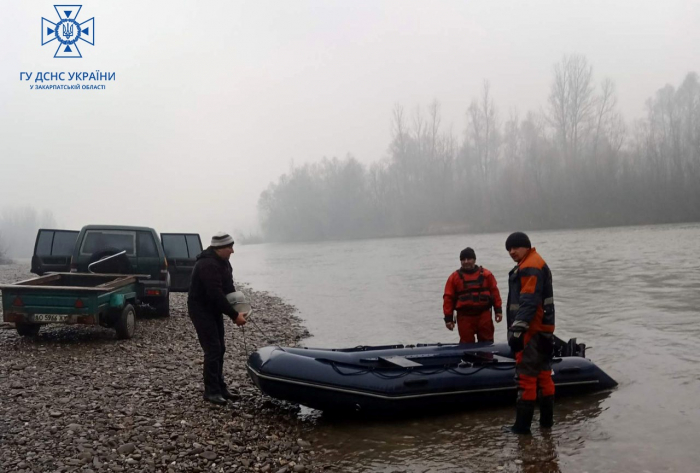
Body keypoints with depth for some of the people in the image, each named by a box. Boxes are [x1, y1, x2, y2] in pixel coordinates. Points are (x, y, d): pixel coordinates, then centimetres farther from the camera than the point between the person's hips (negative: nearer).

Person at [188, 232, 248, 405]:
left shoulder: (222, 261, 4)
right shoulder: (208, 265, -27)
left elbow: (228, 287, 8)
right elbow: (216, 295, -31)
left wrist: (236, 310, -5)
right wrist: (234, 315, -27)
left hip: (214, 309, 10)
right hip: (201, 309, -10)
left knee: (220, 349, 11)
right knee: (213, 350, -10)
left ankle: (220, 387, 20)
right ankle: (211, 391, -1)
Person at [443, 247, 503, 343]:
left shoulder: (486, 274, 6)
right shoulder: (454, 277, 3)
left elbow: (494, 292, 8)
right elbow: (448, 298, 2)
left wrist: (498, 310, 4)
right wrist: (448, 318, -3)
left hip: (484, 314, 1)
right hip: (464, 317, -1)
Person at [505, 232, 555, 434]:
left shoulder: (530, 267, -15)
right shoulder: (532, 265, 20)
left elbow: (528, 302, -24)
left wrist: (517, 329, -28)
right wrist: (518, 329, 25)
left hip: (532, 331, -11)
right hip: (542, 329, 11)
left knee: (526, 376, -7)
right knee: (543, 374, 15)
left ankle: (522, 425, -3)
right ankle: (546, 419, 24)